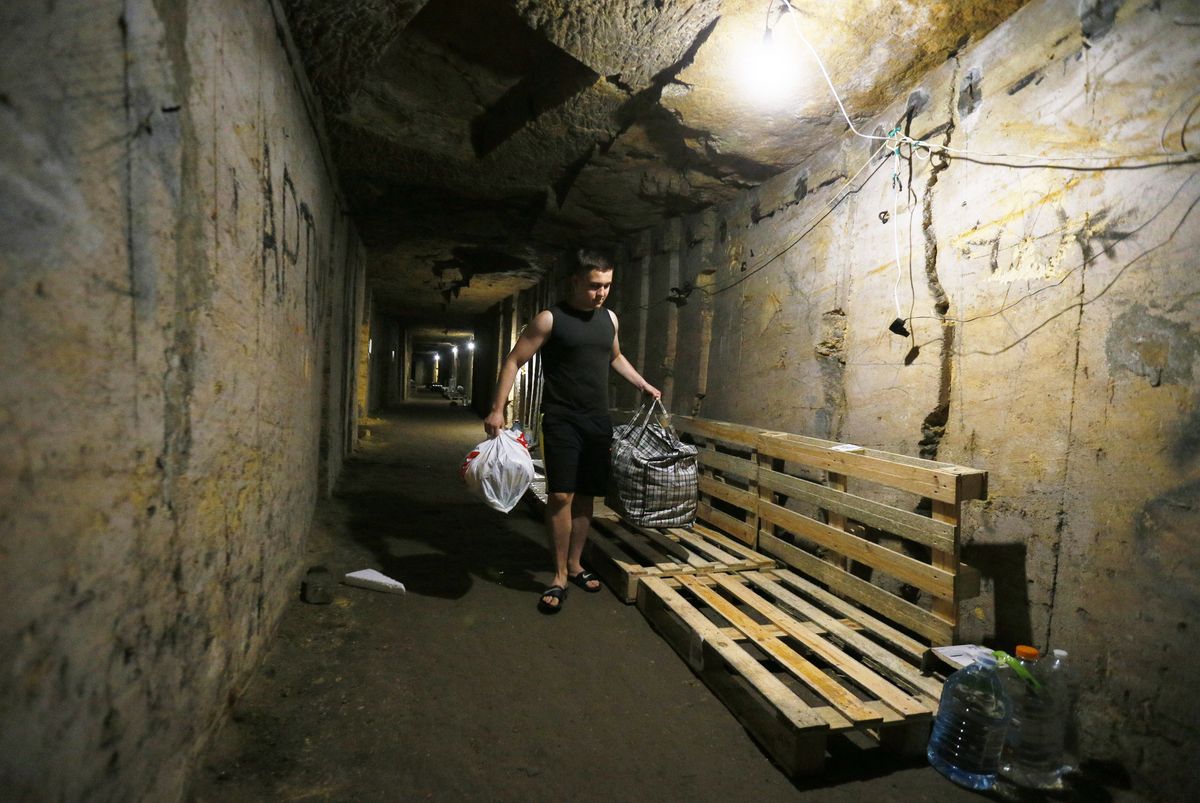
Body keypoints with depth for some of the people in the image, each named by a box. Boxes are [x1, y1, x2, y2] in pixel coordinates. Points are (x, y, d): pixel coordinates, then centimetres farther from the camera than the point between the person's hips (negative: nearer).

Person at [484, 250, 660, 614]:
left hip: (598, 421, 5)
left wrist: (644, 385, 23)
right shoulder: (550, 319, -6)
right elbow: (513, 361, -7)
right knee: (560, 495, -9)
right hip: (561, 420, -5)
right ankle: (559, 578, 3)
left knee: (585, 495, 10)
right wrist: (497, 409, -16)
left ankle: (574, 565, 24)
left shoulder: (609, 319, 11)